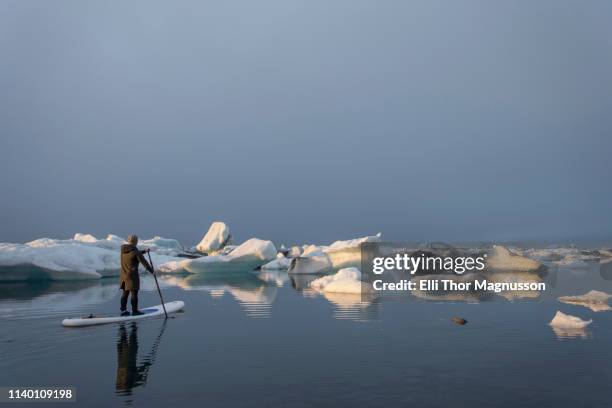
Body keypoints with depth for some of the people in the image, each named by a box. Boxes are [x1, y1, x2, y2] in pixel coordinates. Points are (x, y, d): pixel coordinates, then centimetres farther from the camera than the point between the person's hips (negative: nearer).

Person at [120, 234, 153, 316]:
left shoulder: (123, 249, 6)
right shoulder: (135, 251, -16)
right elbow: (144, 262, -12)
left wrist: (144, 251, 28)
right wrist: (151, 270, 0)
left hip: (124, 275, 7)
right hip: (132, 275, -7)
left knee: (125, 293, 14)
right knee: (134, 293, 1)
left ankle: (123, 310, 17)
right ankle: (134, 311, 7)